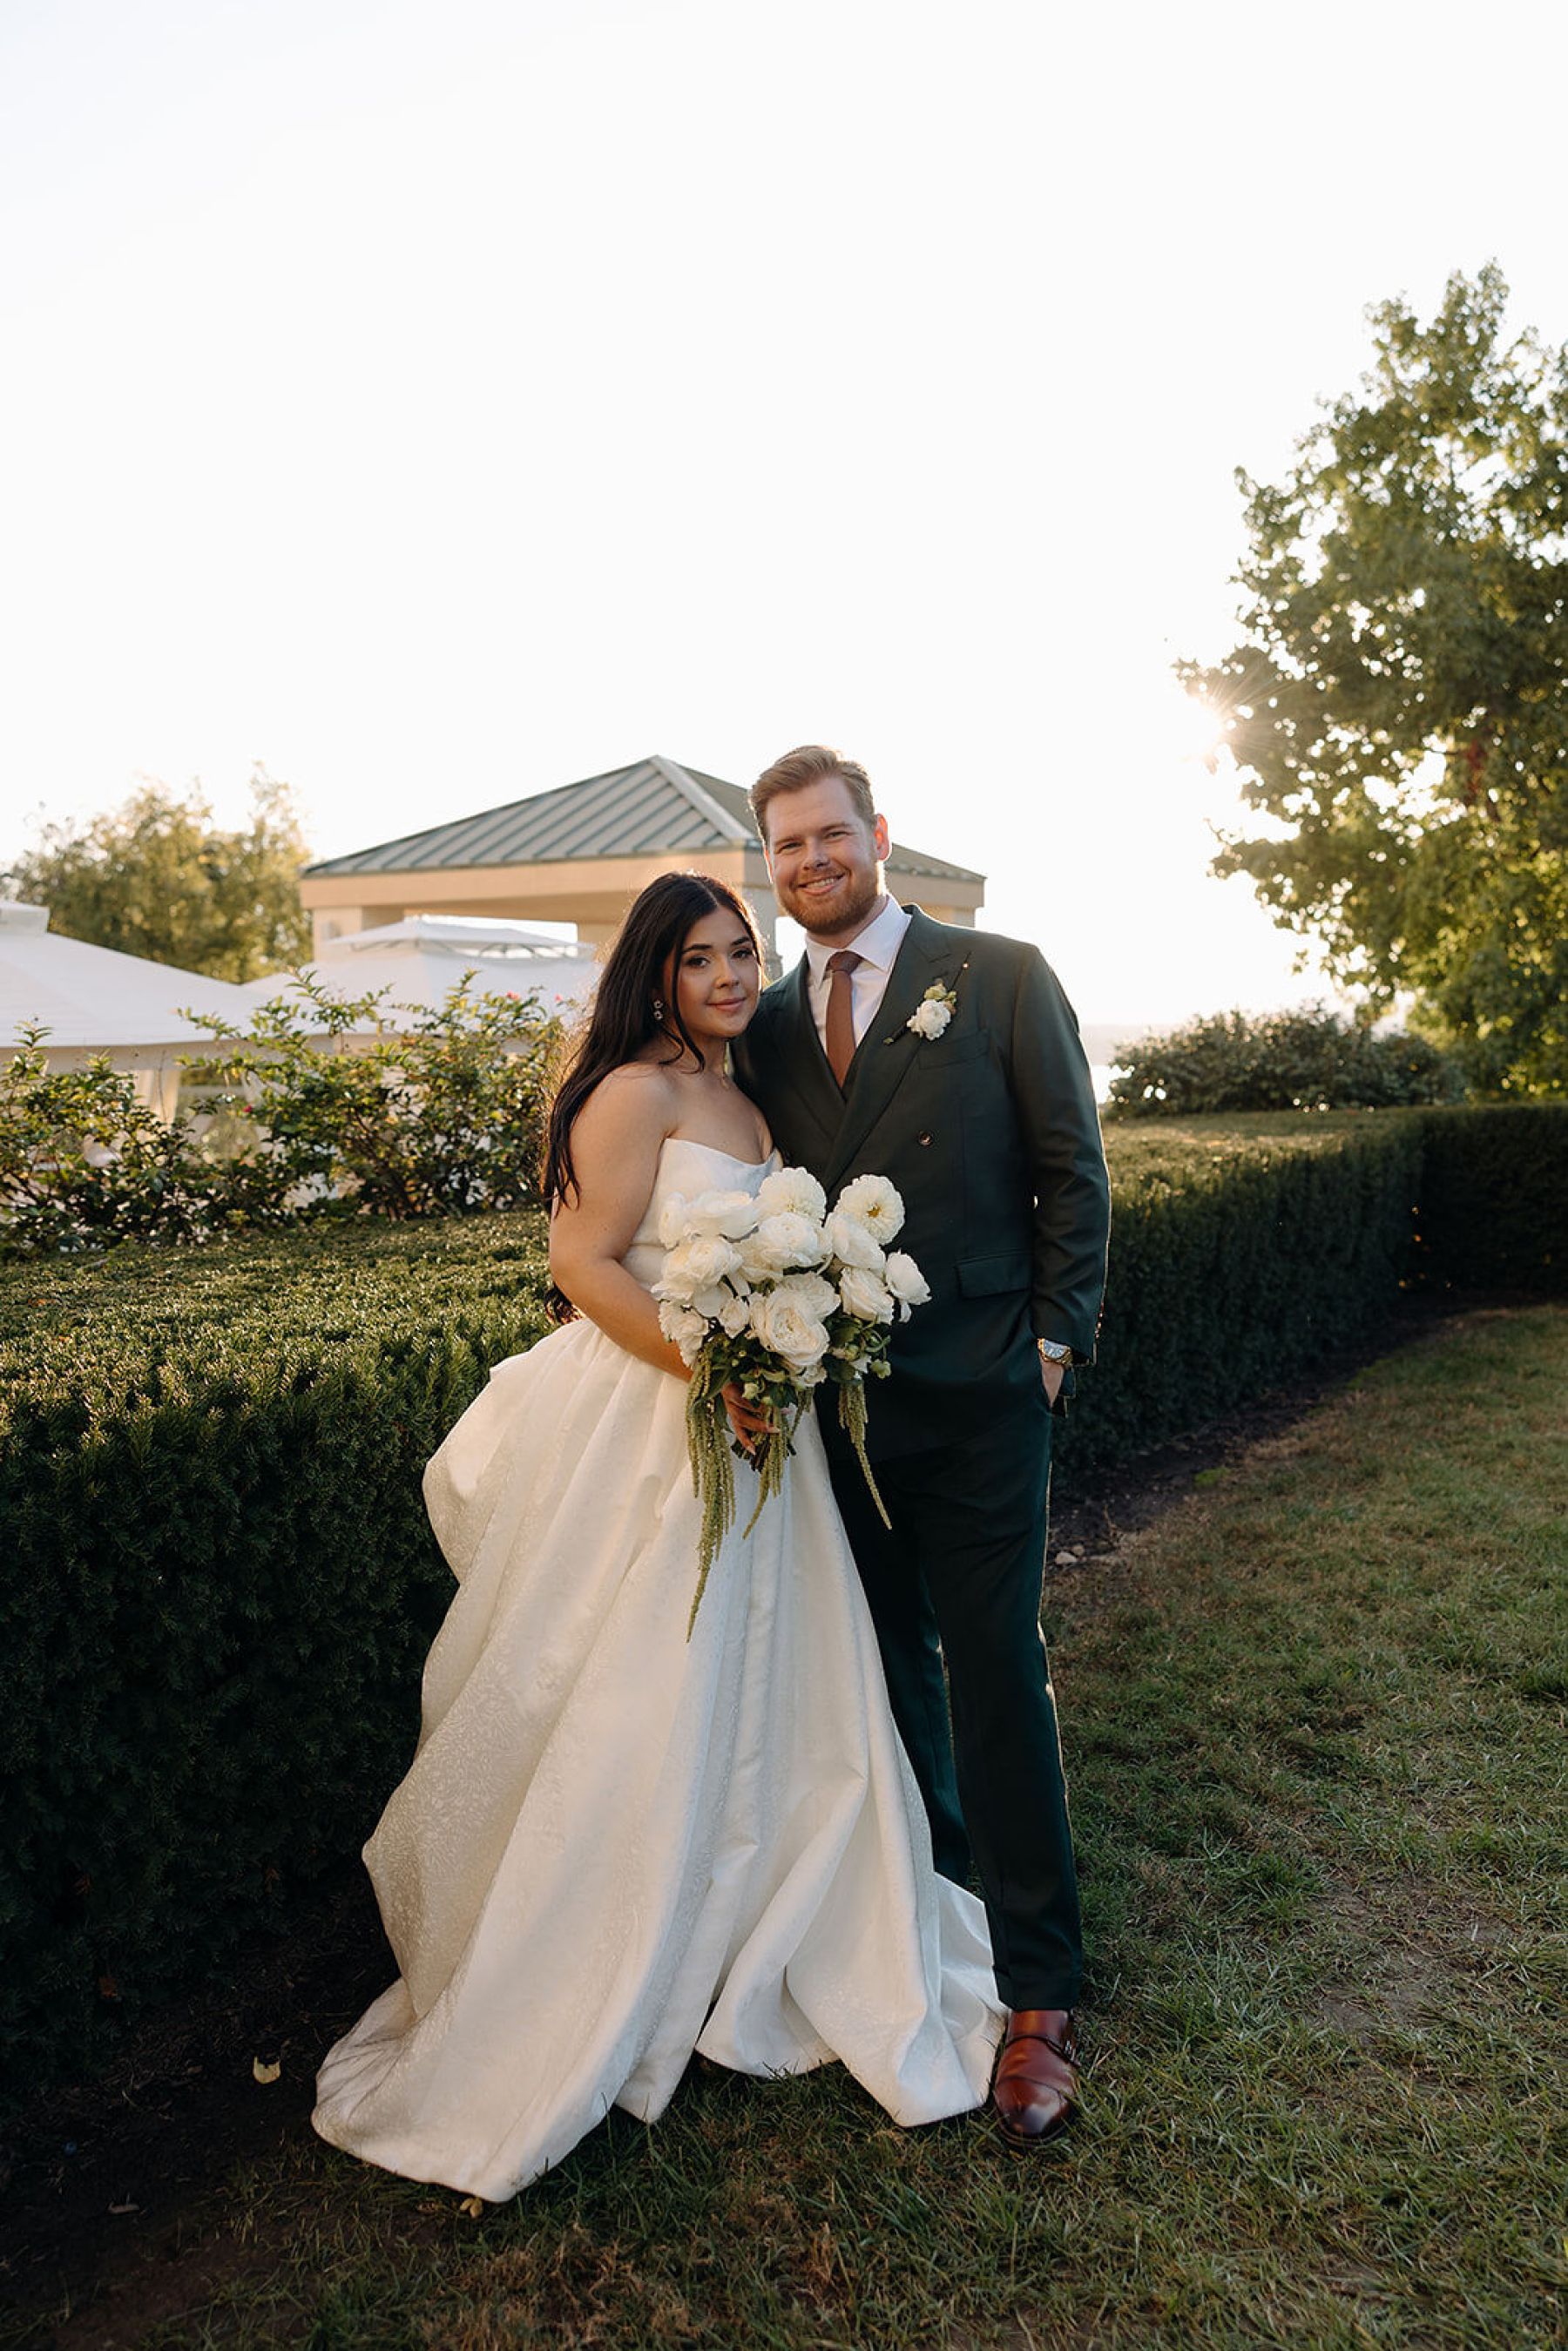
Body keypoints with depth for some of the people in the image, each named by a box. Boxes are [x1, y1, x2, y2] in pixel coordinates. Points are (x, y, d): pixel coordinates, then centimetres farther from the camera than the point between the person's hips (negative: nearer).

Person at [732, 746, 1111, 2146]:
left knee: (998, 1678, 2)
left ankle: (1038, 1995, 18)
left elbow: (1073, 1172, -2)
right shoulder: (768, 1026, 8)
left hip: (977, 1399, -4)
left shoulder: (1001, 978, -2)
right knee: (891, 1671, 17)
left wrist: (1057, 1342, -7)